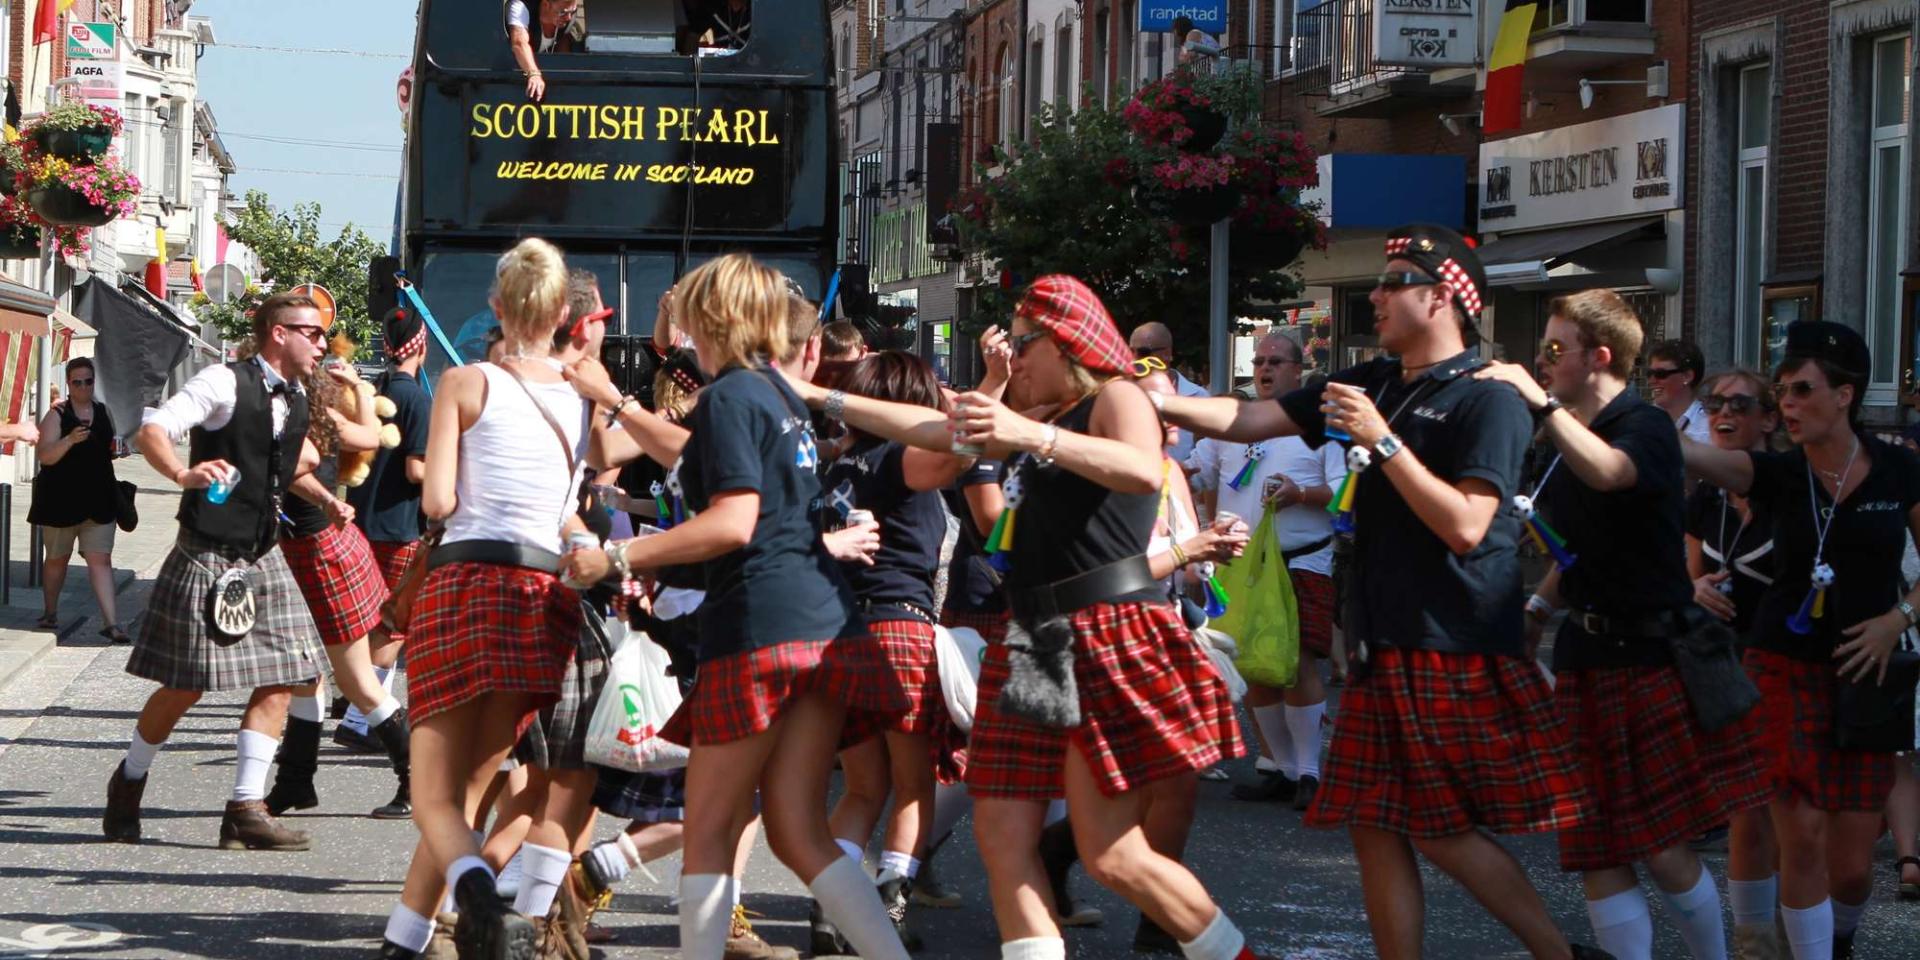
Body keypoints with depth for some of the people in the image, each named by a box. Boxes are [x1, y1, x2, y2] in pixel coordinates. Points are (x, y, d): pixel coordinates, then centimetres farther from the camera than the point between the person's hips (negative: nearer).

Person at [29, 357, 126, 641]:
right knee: (57, 557, 13)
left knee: (100, 559, -5)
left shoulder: (105, 413, 8)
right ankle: (50, 614, 31)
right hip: (61, 499, -2)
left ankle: (111, 622, -10)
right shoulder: (57, 415, -6)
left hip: (98, 499, 2)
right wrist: (70, 440, -32)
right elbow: (46, 456, -17)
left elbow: (112, 449, 23)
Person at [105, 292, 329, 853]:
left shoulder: (296, 401, 11)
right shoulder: (225, 384, -12)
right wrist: (184, 474, -39)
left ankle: (246, 810, 1)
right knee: (185, 687, -1)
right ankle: (129, 783, 23)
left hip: (265, 557, 7)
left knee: (279, 681, -3)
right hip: (208, 557, -7)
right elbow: (151, 432, -22)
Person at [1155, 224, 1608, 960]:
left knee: (1442, 835, -6)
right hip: (1385, 645, 8)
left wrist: (1382, 442, -20)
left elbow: (1465, 526, -20)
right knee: (1375, 830, 6)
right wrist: (1152, 402, 2)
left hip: (1456, 651, -8)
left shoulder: (1488, 399, -11)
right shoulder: (1376, 383, 13)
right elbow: (1250, 421, 13)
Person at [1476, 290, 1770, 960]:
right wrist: (1539, 605, 10)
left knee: (1665, 853, -4)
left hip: (1650, 657, -7)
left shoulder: (1646, 427, -10)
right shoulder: (1562, 442, 14)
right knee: (1600, 861, 2)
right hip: (1585, 658, 7)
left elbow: (1607, 472, -35)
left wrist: (1541, 400, -32)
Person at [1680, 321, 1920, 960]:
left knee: (1852, 864, 4)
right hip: (1785, 668, 0)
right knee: (1803, 839, -12)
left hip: (1863, 676, 1)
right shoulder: (1777, 474, -4)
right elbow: (1684, 453, -21)